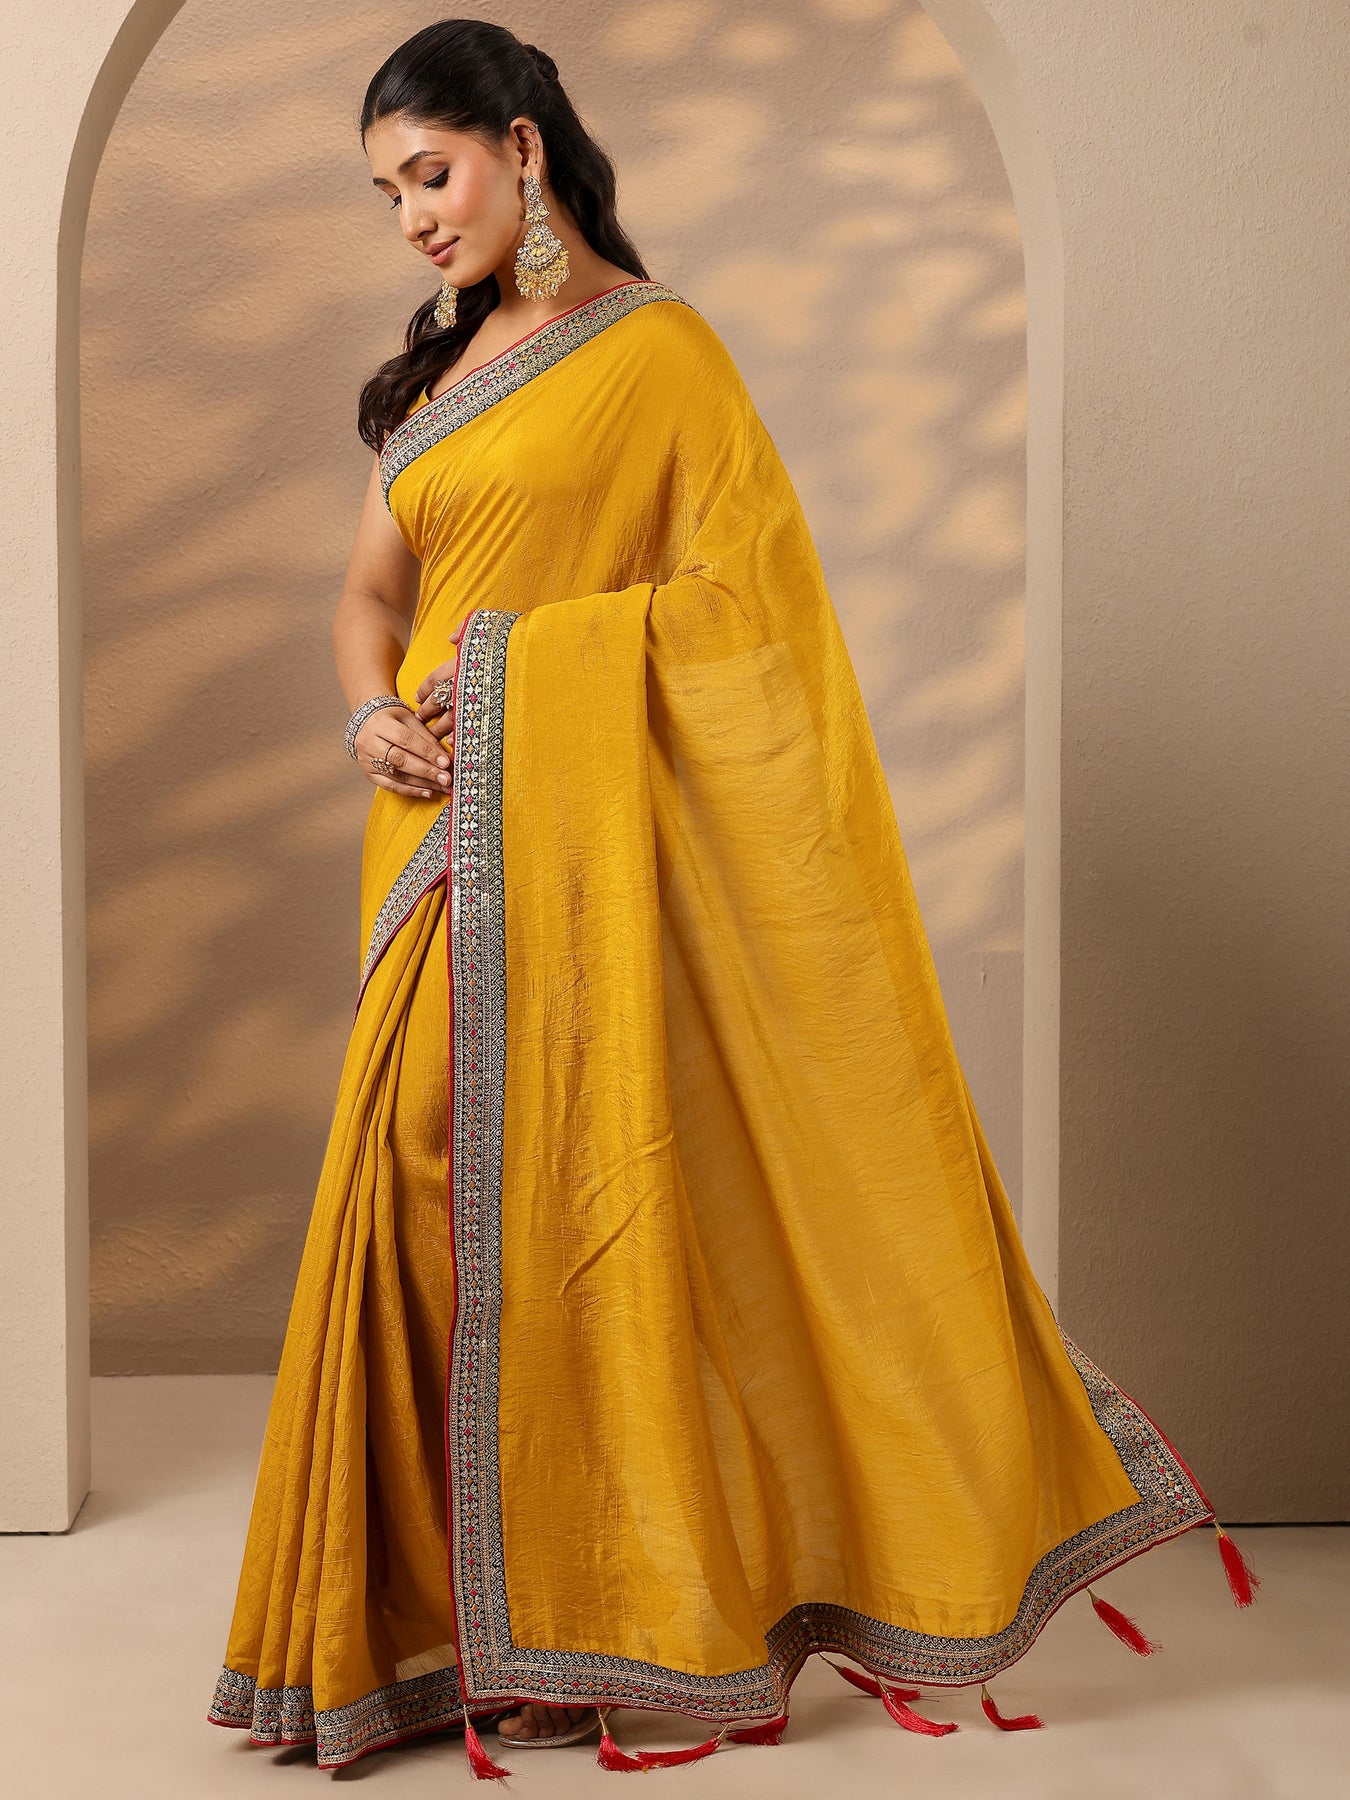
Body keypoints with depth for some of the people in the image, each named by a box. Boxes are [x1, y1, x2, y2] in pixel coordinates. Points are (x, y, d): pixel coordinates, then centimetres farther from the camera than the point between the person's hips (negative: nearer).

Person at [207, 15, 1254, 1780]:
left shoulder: (658, 346, -1)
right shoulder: (435, 369, 18)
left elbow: (739, 587, -8)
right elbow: (371, 593, 18)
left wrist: (524, 657, -14)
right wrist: (374, 714, -3)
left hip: (578, 833, -6)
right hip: (442, 835, 6)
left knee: (576, 1183, -6)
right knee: (434, 1181, 3)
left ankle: (605, 1610, 8)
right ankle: (455, 1601, 14)